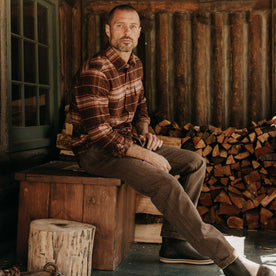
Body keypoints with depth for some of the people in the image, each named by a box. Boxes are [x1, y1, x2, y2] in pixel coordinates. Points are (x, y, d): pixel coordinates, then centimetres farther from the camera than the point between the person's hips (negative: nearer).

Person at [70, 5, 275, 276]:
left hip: (128, 140, 9)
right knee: (164, 182, -30)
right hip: (96, 151, -9)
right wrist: (145, 155, -24)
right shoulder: (95, 70, -19)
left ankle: (172, 242, -3)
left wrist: (145, 132, 2)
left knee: (195, 163, -1)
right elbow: (99, 132, -24)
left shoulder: (135, 64, 8)